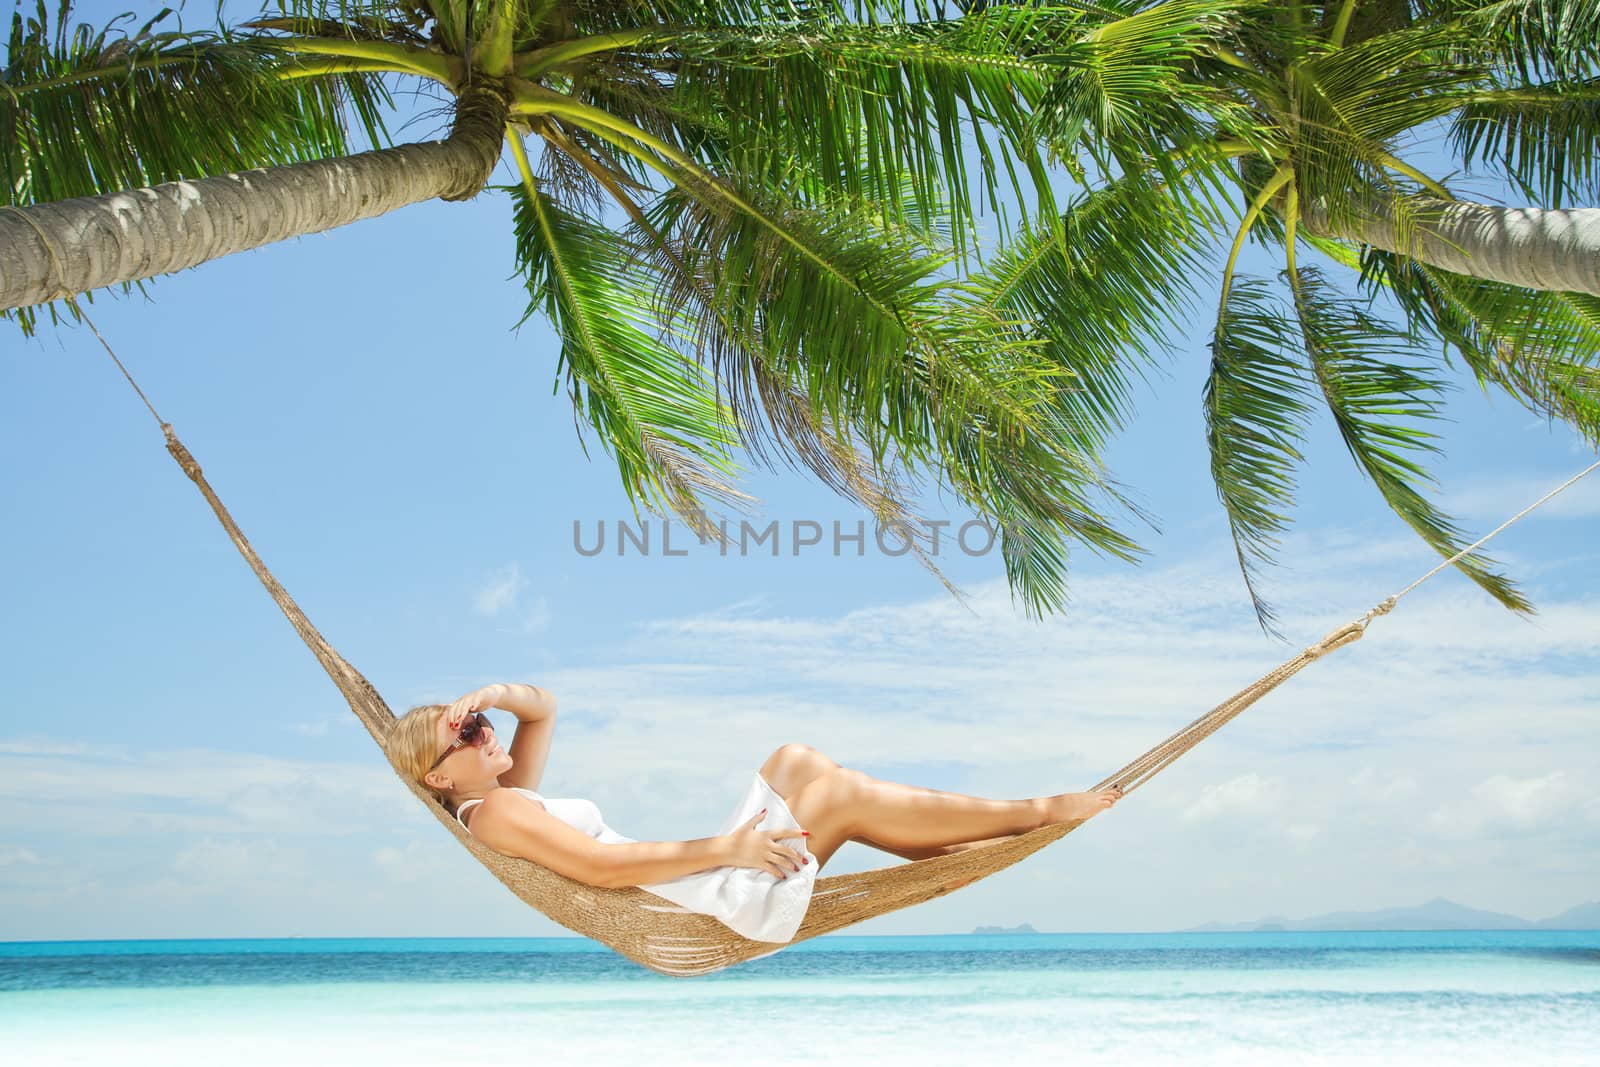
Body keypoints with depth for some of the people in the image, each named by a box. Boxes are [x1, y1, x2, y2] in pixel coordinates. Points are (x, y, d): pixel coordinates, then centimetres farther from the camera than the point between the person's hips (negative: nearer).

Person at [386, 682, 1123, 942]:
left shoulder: (512, 797, 16)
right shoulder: (494, 813, -12)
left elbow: (543, 709, 23)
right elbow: (600, 866, -22)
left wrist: (491, 694, 1)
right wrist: (723, 848, -22)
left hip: (708, 876, 10)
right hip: (714, 903, -10)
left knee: (798, 761, 4)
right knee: (844, 794, -8)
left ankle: (963, 848, 5)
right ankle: (1040, 812, 2)